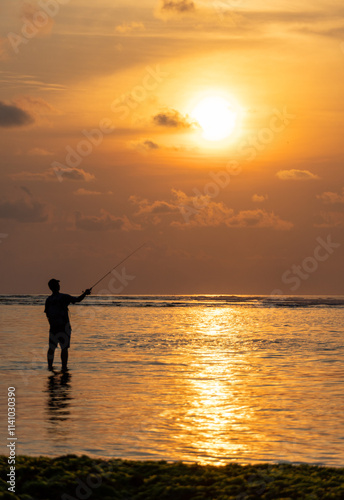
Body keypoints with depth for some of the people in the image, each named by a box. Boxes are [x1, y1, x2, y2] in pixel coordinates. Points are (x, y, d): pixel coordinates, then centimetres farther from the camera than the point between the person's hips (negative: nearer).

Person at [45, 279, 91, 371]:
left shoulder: (48, 300, 2)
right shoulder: (63, 297, -11)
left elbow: (47, 314, 7)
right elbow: (78, 300, -10)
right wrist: (85, 293, 3)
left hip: (53, 327, 4)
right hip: (64, 327, -4)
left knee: (51, 348, 13)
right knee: (64, 348, 1)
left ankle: (50, 366, 16)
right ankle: (64, 367, 0)